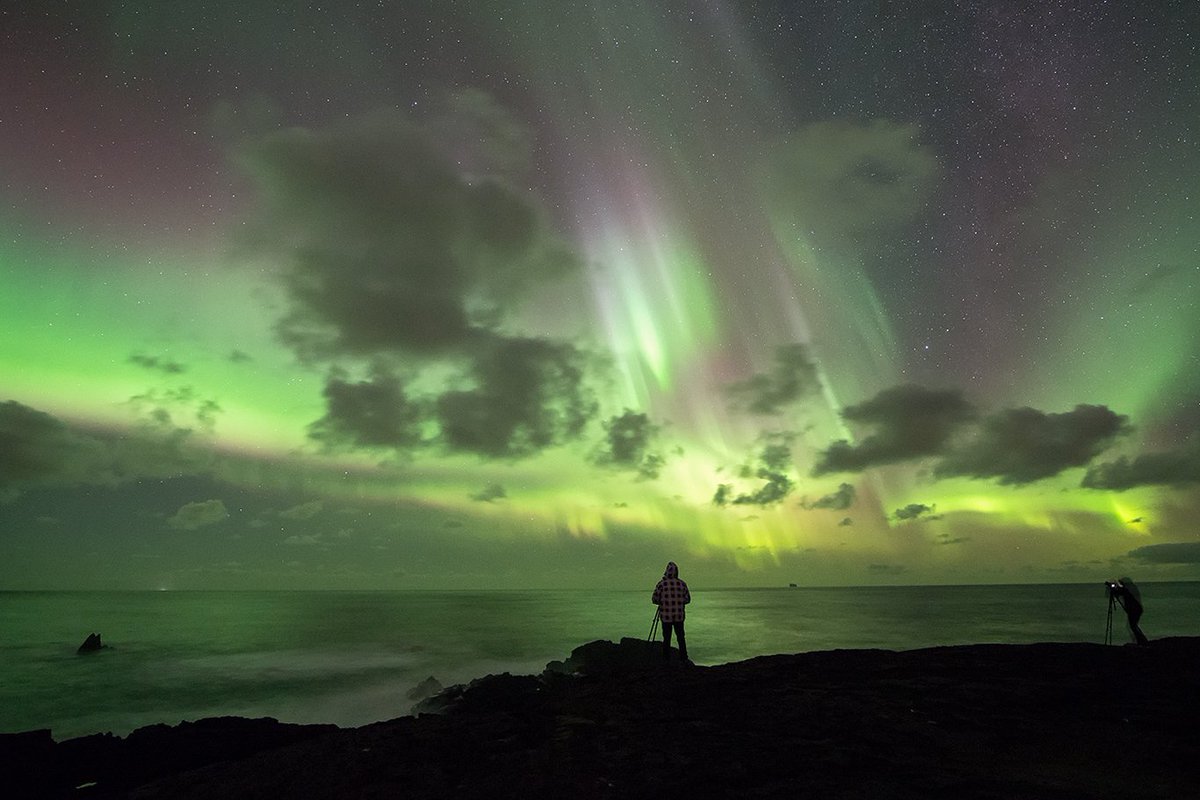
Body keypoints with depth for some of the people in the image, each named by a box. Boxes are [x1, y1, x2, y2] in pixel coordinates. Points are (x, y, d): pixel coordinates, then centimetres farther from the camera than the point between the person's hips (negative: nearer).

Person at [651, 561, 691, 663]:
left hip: (666, 616, -2)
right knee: (681, 637, 11)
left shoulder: (661, 584, -10)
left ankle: (666, 659, 9)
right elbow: (687, 599, 3)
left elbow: (654, 599, -8)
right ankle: (684, 659, 12)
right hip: (679, 616, 2)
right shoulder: (682, 584, -2)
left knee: (666, 638, 6)